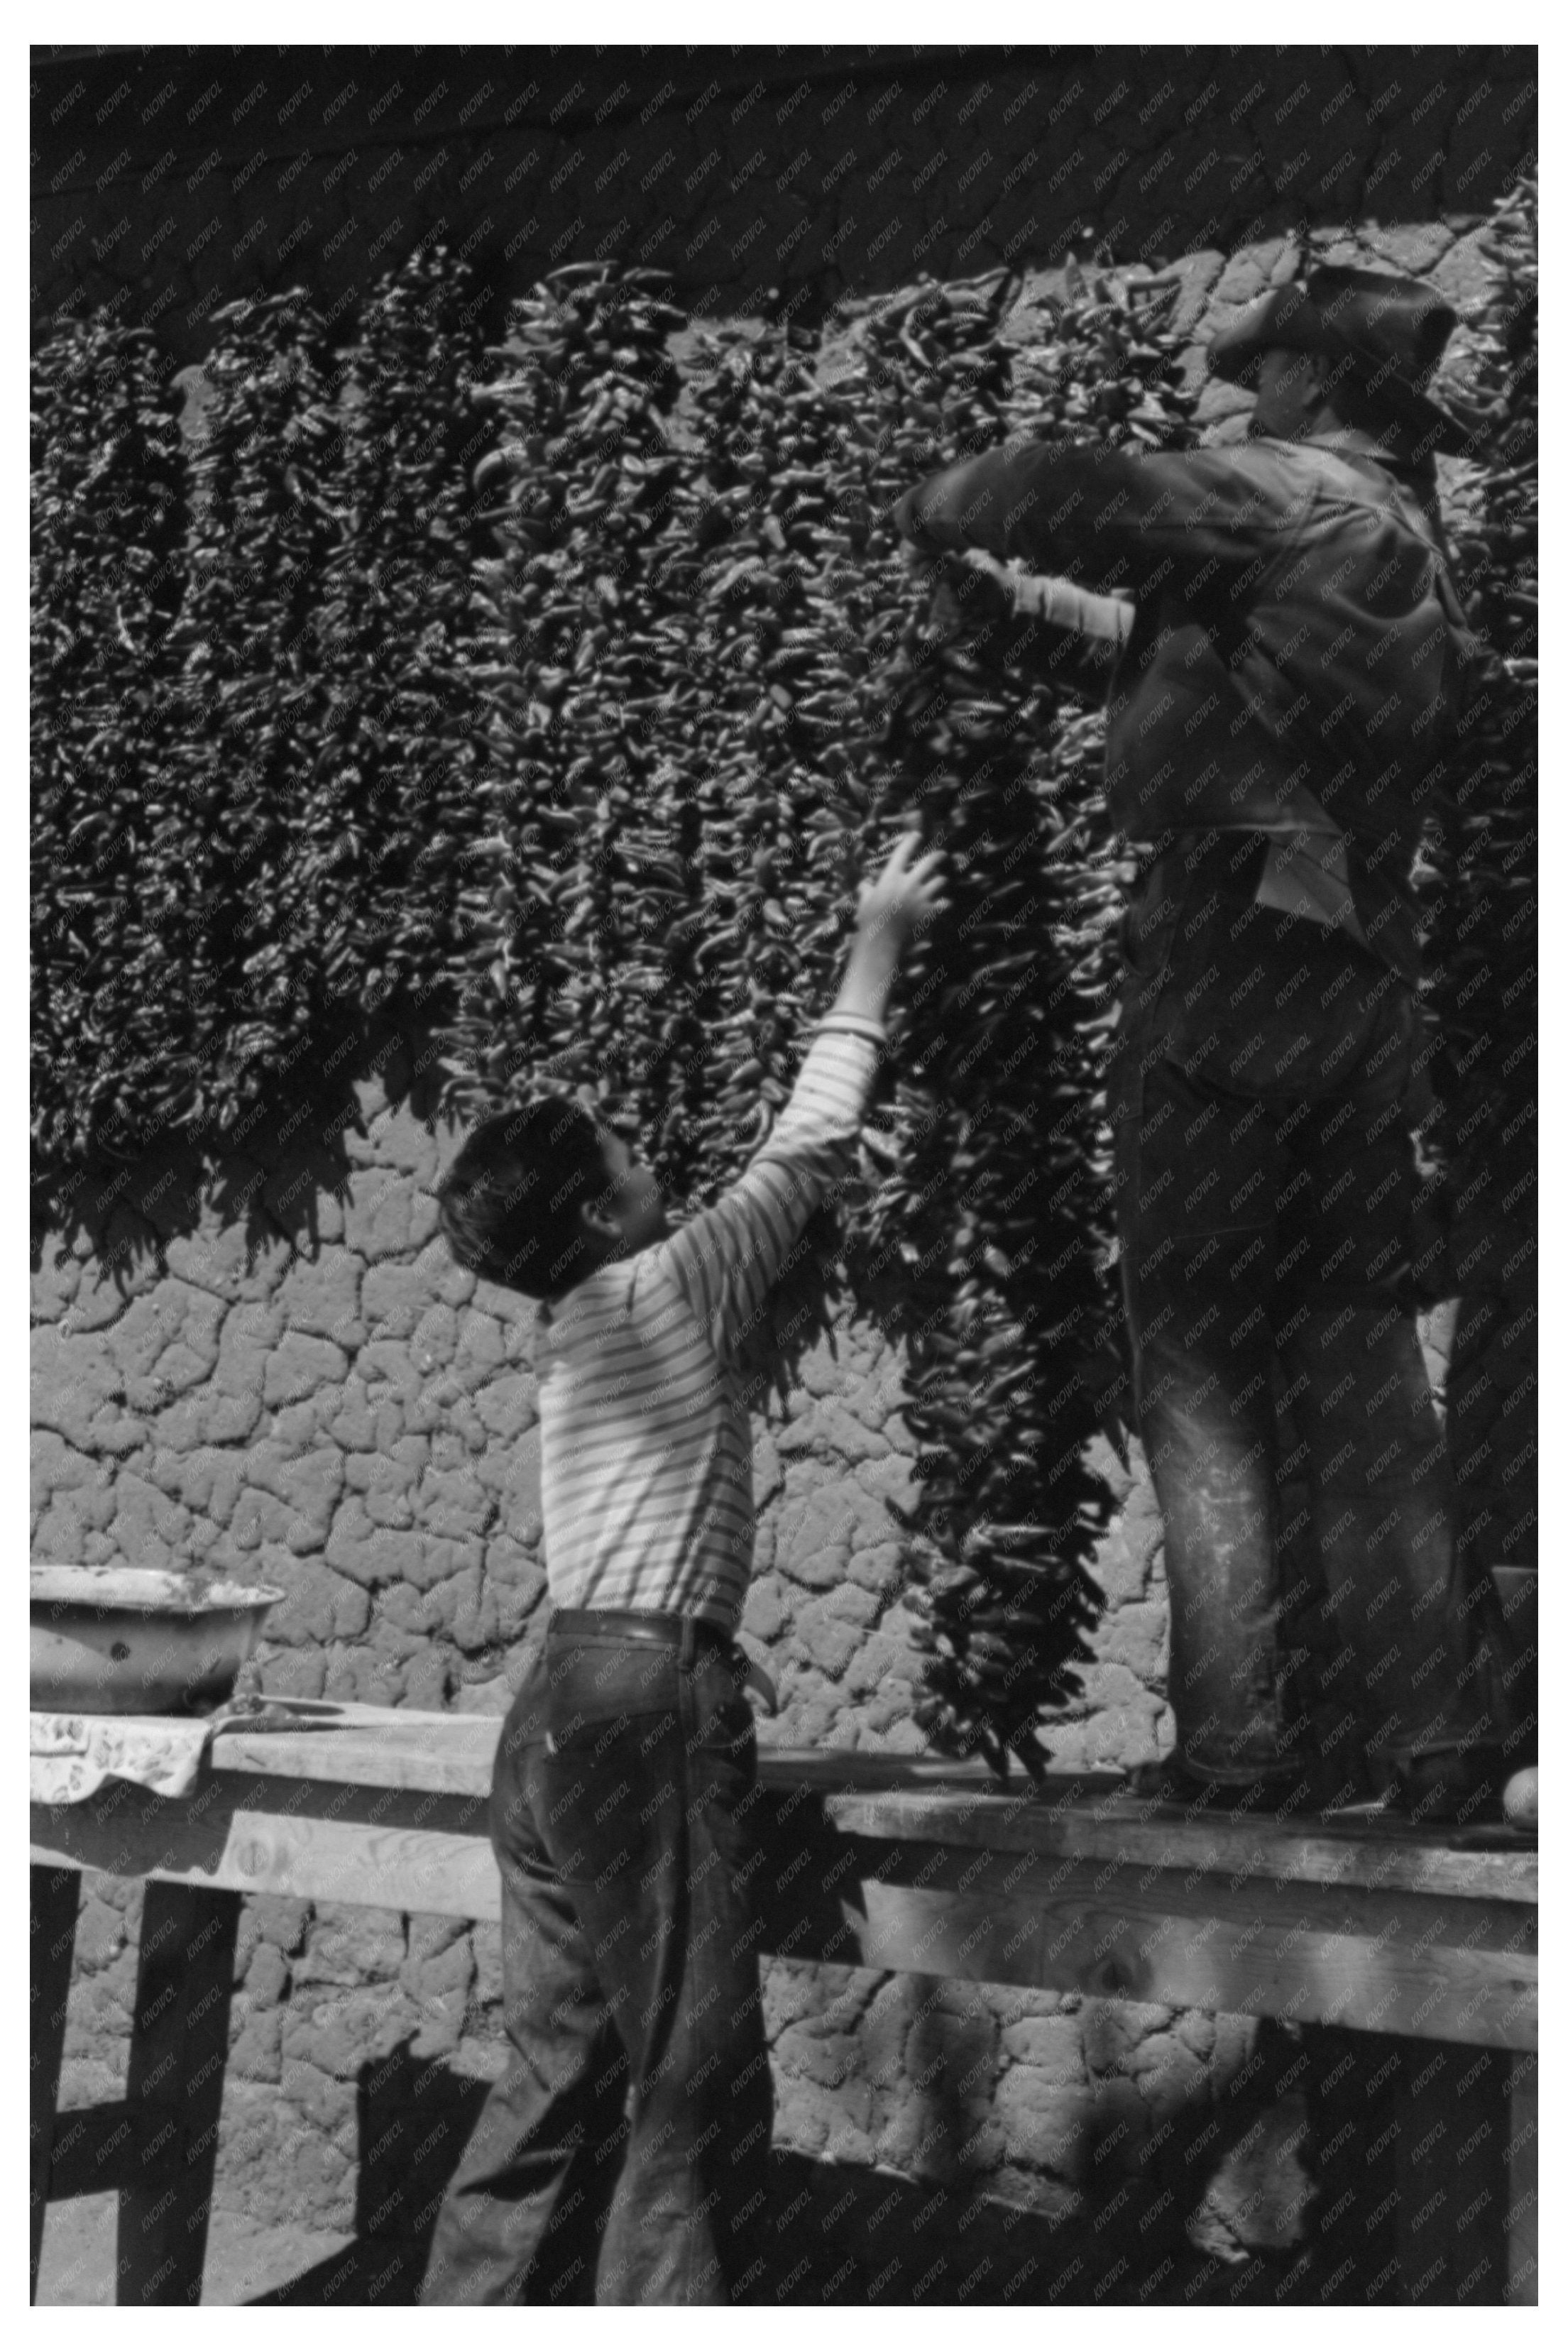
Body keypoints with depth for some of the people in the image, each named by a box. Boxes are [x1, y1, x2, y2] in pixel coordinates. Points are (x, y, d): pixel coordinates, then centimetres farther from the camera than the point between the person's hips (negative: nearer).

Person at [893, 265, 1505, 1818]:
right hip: (1364, 982, 7)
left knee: (1202, 1365, -2)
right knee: (1361, 1368, 9)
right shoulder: (1413, 543, 19)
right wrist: (1030, 613, 37)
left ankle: (1237, 1733, -5)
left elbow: (1071, 497, -20)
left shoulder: (1291, 494, -7)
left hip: (1221, 969, -7)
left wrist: (938, 510, 1)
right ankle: (1429, 1732, 7)